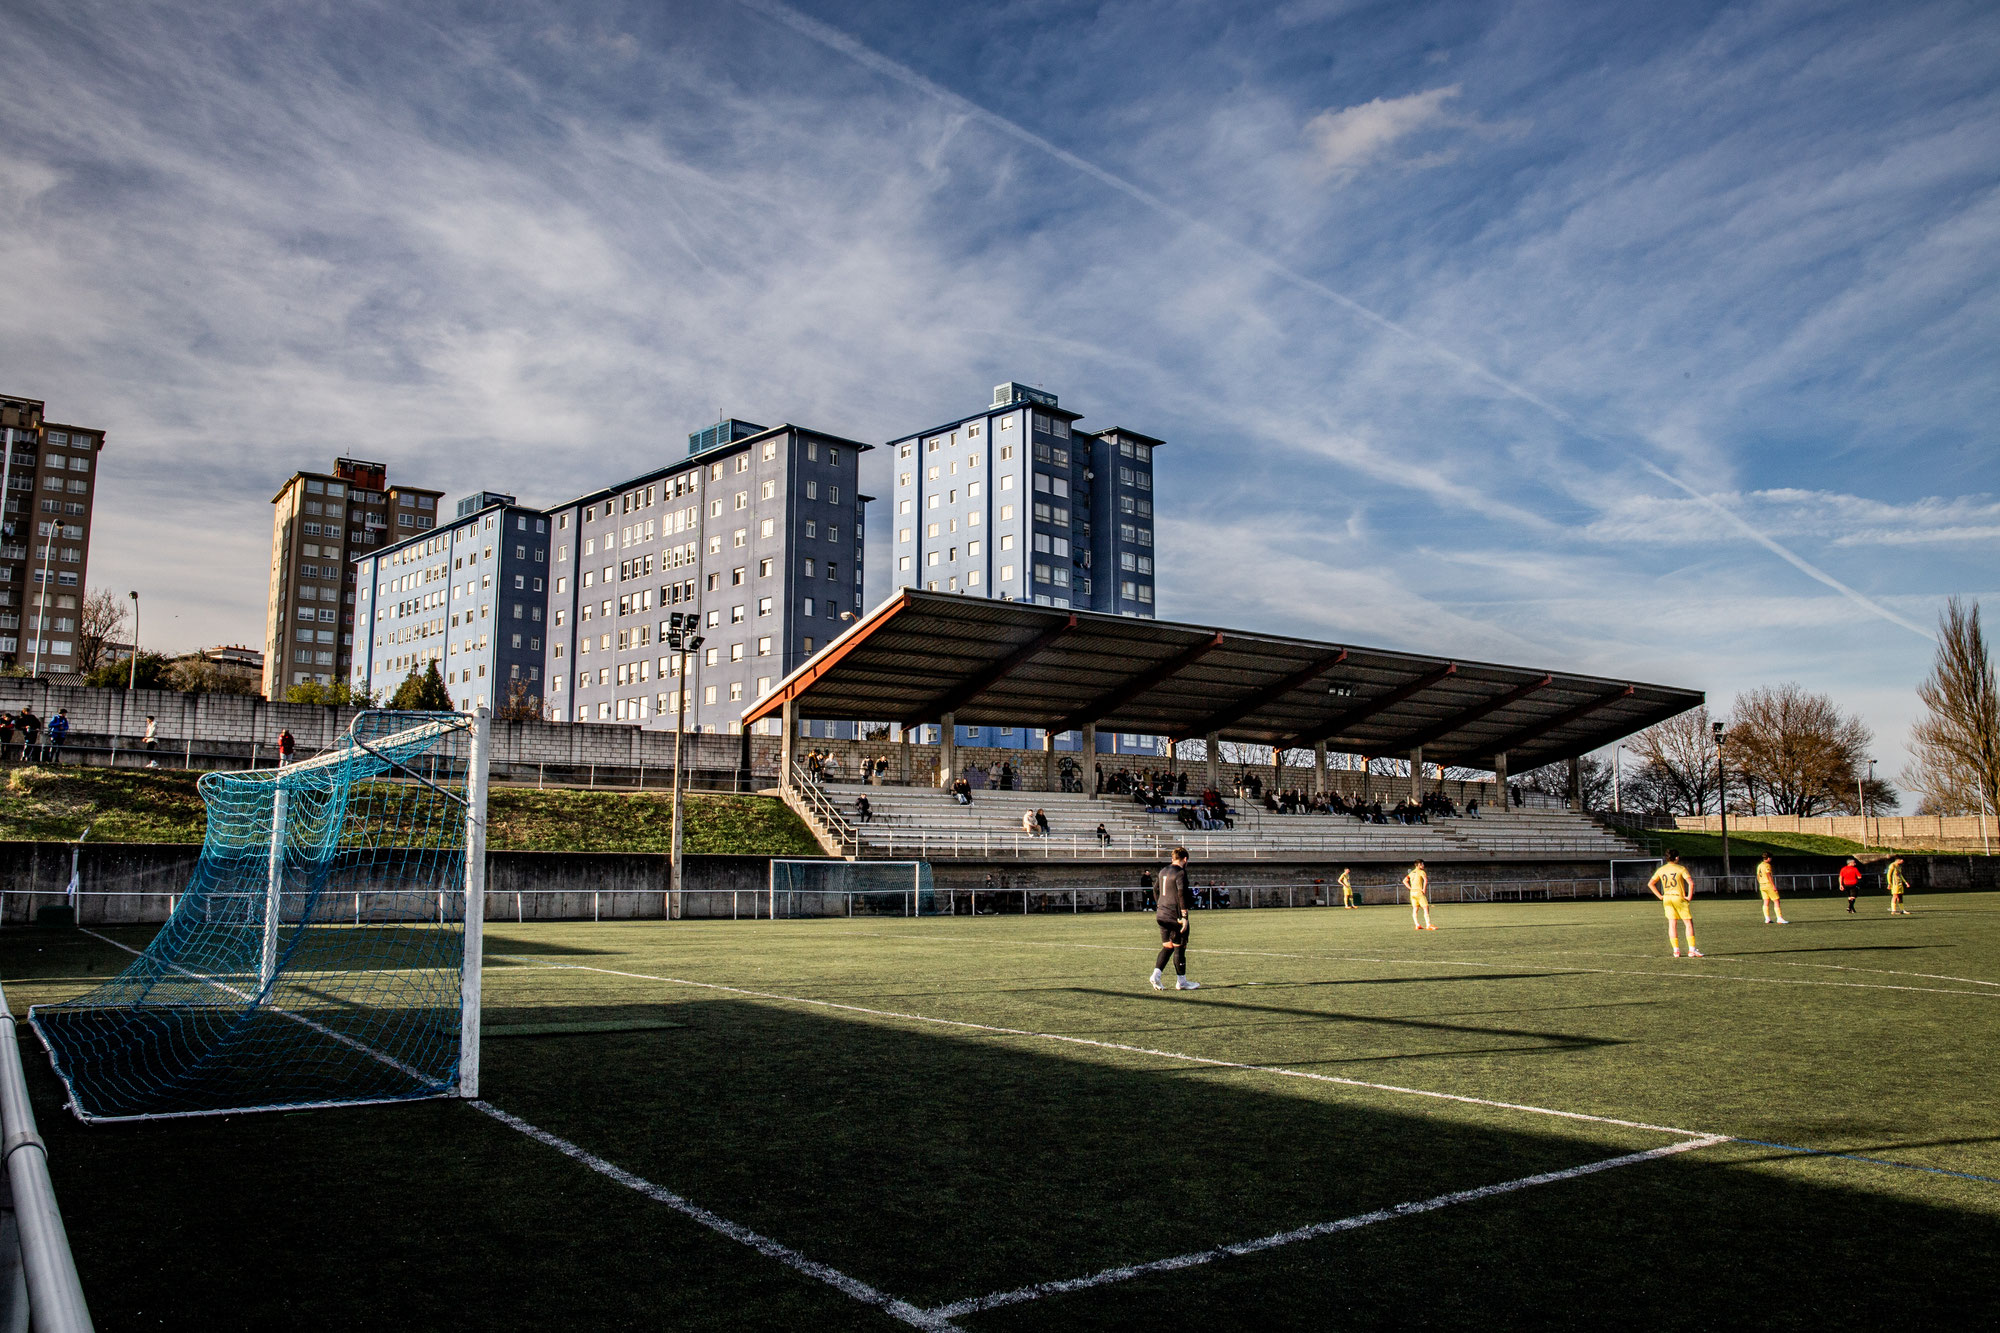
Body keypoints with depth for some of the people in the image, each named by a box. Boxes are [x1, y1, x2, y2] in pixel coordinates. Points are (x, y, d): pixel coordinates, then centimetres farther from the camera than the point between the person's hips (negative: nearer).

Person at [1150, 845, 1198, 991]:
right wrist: (1184, 917, -19)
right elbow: (1182, 894, -19)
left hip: (1161, 915, 8)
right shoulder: (1180, 873, -12)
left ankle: (1156, 974, -1)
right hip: (1175, 916, -8)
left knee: (1167, 947, 14)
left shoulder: (1162, 872, 14)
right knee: (1179, 948, 1)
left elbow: (1156, 891, 23)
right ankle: (1181, 982, 8)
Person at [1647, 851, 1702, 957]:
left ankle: (1676, 950, 3)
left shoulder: (1660, 870, 7)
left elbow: (1650, 884, 9)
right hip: (1679, 897, -4)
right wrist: (1689, 896, -8)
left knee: (1671, 924, 6)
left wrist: (1660, 896, 10)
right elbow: (1691, 883, -17)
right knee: (1689, 923, 5)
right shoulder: (1681, 868, -6)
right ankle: (1692, 949, 2)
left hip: (1667, 898, 4)